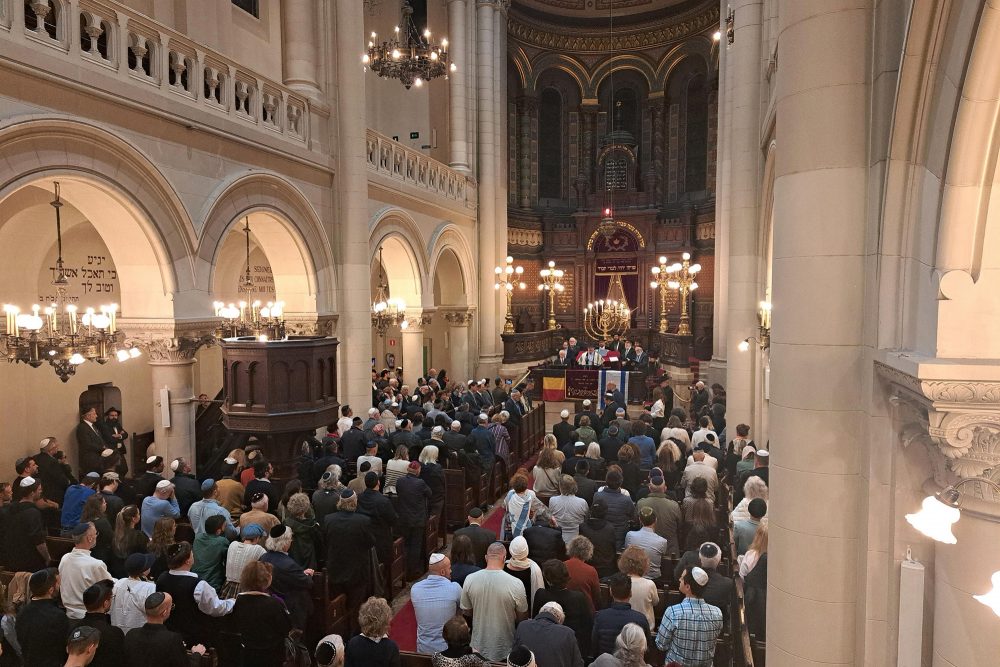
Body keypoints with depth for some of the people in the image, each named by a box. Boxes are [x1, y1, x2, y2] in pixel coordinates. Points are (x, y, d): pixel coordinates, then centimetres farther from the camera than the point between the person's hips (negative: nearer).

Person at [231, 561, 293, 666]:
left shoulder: (239, 601, -11)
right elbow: (287, 630, -16)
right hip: (271, 655, -4)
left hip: (246, 653, 5)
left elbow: (236, 626, 5)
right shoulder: (275, 603, -27)